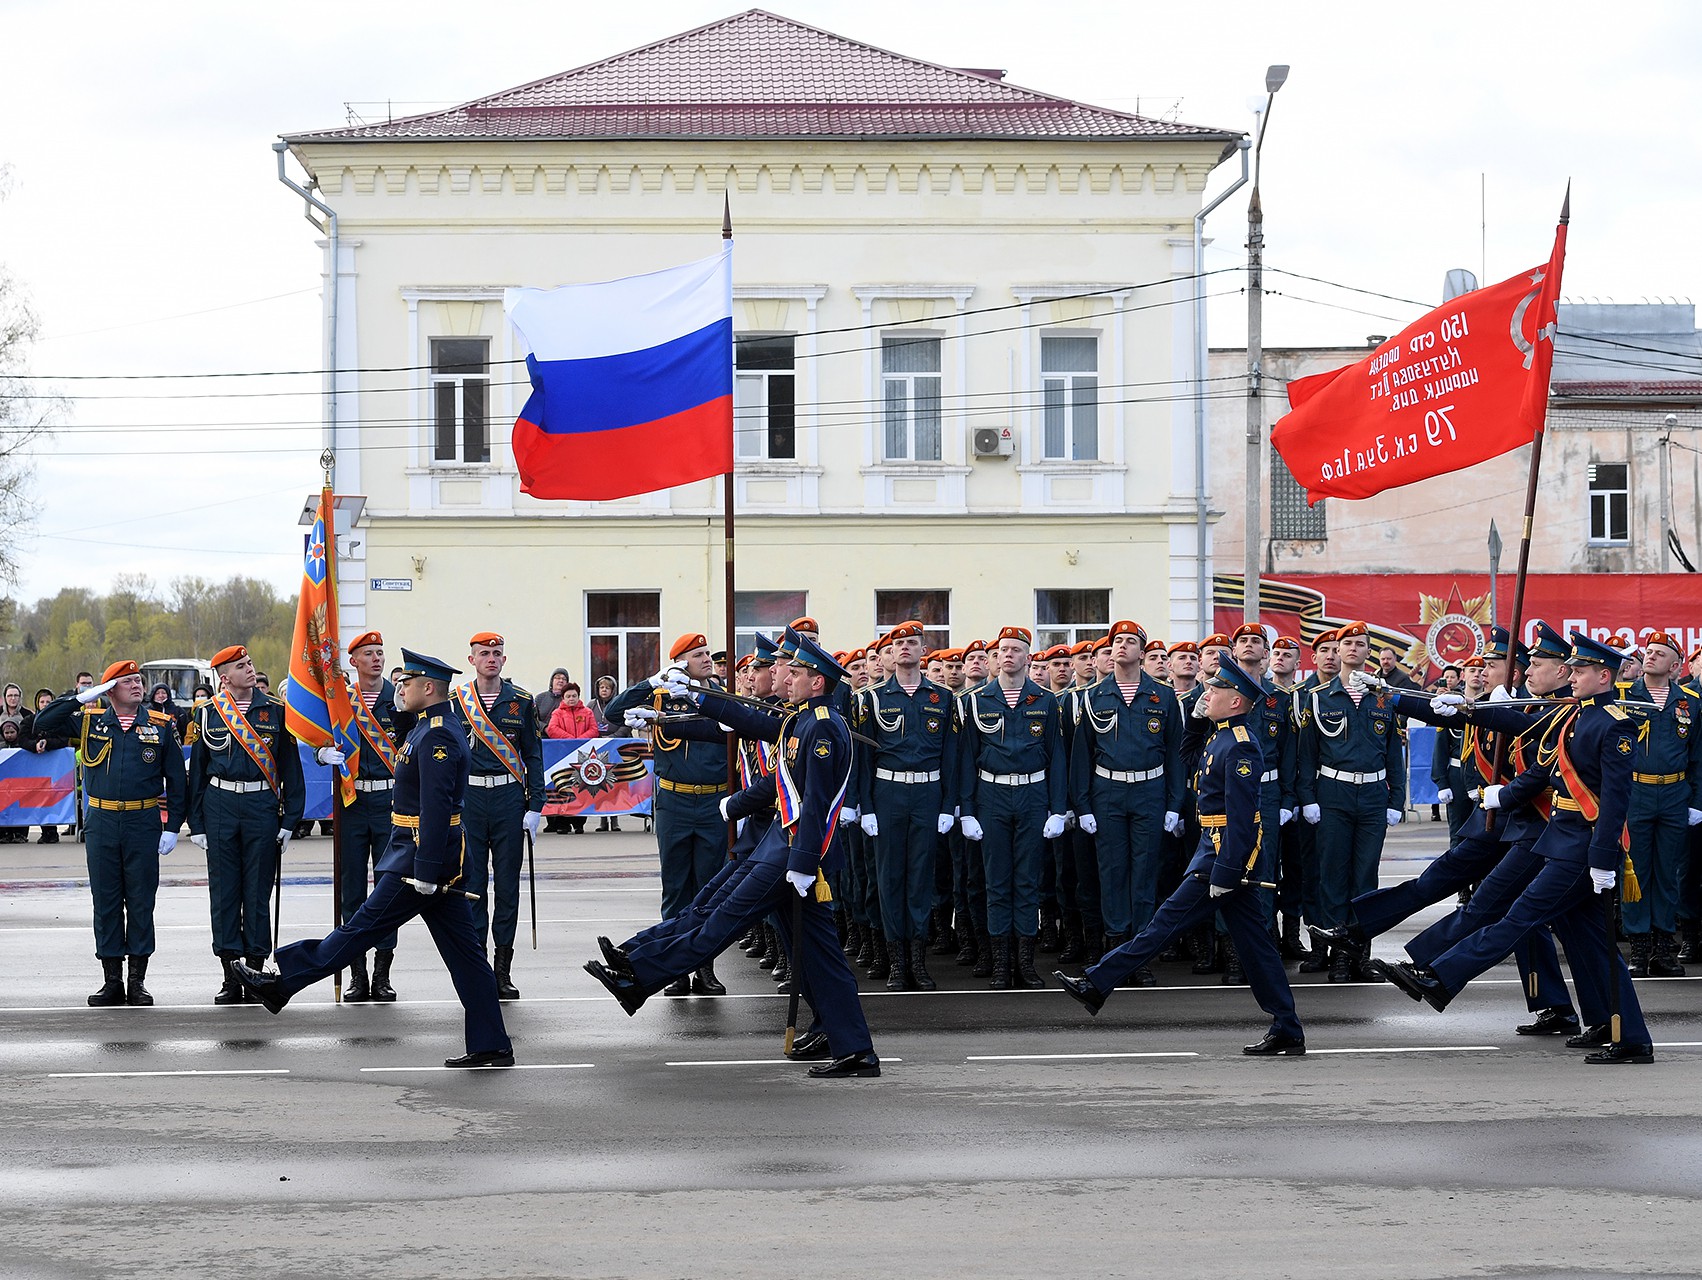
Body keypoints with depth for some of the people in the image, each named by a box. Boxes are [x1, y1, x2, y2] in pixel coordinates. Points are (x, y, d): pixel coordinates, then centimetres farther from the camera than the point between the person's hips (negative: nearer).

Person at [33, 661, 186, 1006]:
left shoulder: (161, 725, 3)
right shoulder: (89, 721, 5)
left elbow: (175, 779, 5)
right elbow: (42, 724, 1)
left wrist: (173, 827, -2)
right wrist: (81, 698, -7)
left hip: (143, 822, -1)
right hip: (101, 822, 1)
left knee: (141, 902, 2)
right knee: (105, 902, 4)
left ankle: (138, 981, 9)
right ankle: (112, 981, 11)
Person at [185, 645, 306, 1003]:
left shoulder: (275, 711, 4)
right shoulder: (207, 714, 4)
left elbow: (290, 767, 5)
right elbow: (197, 771, 8)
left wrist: (289, 820, -1)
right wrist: (196, 824, 4)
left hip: (262, 806, -1)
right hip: (220, 805, 1)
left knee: (258, 892, 2)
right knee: (224, 892, 3)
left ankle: (256, 972, 10)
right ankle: (231, 978, 10)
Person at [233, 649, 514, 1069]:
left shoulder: (436, 738, -17)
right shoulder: (433, 729, 17)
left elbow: (436, 809, -23)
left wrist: (426, 872, -24)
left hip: (424, 855, -10)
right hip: (443, 859, 10)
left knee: (363, 927, -1)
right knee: (463, 951, 7)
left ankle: (282, 982, 6)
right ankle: (491, 1045, 7)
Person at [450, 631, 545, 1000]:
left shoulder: (521, 701, 5)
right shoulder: (455, 702, 4)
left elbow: (533, 756, 7)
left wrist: (535, 807, 1)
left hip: (509, 799, 1)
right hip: (468, 799, 0)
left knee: (507, 885, 3)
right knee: (471, 885, 1)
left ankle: (503, 970, 8)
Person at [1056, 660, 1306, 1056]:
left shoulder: (1239, 747, -16)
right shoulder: (1224, 739, 16)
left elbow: (1240, 817, -21)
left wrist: (1223, 873, -23)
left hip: (1224, 853, -11)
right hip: (1220, 851, 11)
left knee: (1169, 919, -5)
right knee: (1252, 940, 8)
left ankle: (1096, 986, 0)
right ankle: (1287, 1033, 8)